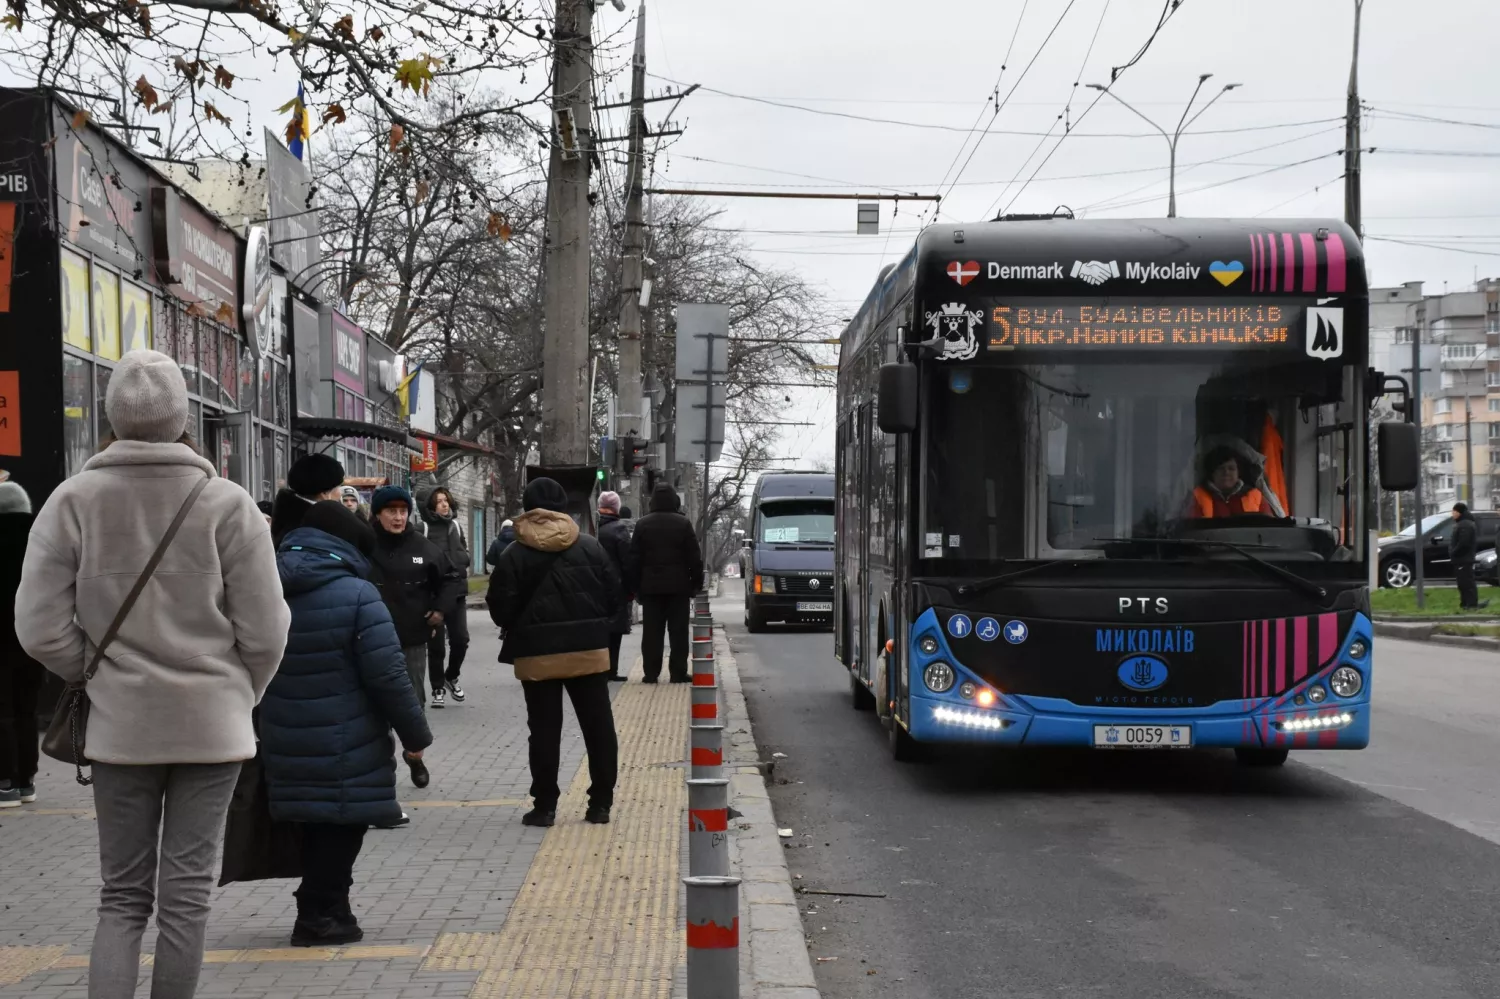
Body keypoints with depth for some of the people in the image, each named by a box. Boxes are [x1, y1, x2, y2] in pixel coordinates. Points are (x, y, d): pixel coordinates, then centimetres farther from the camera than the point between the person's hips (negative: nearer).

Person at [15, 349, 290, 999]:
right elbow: (265, 632, -7)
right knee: (186, 893, 7)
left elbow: (40, 629, -5)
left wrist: (95, 677, 11)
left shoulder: (74, 501, -5)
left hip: (119, 724, 2)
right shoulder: (226, 504, -9)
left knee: (122, 896, 11)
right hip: (212, 724, -1)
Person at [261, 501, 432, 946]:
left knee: (317, 823, 18)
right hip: (345, 745, -6)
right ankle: (322, 914, 7)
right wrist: (415, 733, -7)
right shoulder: (356, 595, -15)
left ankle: (321, 911, 25)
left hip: (287, 740, 6)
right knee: (341, 824, 6)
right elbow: (388, 675, -17)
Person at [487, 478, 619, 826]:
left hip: (537, 655, -1)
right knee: (599, 727, 9)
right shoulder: (591, 548, 0)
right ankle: (601, 802, 11)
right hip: (589, 650, 1)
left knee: (544, 731, 5)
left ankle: (544, 805, 6)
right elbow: (613, 595, 4)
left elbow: (501, 609, -6)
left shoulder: (513, 556, -6)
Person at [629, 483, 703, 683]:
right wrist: (696, 583, 3)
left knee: (651, 632, 4)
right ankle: (678, 673, 0)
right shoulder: (683, 524, -3)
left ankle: (651, 674, 2)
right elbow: (694, 557, -4)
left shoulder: (642, 524, 3)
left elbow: (634, 559, 3)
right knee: (678, 632, 2)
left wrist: (635, 587, 7)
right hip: (678, 585, -2)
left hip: (651, 586, 2)